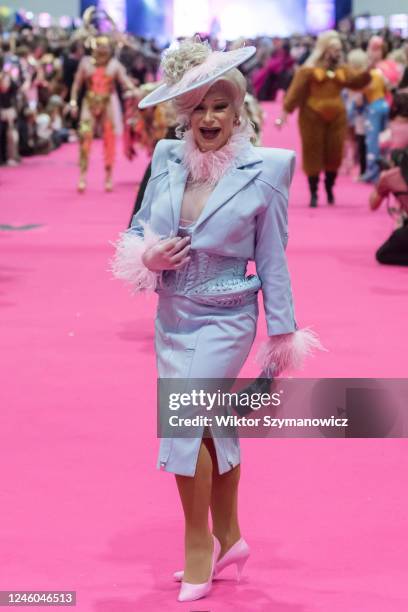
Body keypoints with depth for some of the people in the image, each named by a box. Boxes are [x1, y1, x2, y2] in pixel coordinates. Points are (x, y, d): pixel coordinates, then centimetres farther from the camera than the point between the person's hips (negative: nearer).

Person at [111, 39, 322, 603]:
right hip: (172, 316, 5)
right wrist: (147, 257, -12)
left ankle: (200, 541, 7)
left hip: (224, 319, -5)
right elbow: (138, 228, 10)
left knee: (184, 423, -12)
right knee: (213, 428, 15)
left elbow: (273, 261, -7)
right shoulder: (167, 159, -2)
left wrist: (282, 336, -4)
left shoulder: (262, 173, -12)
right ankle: (230, 539, 31)